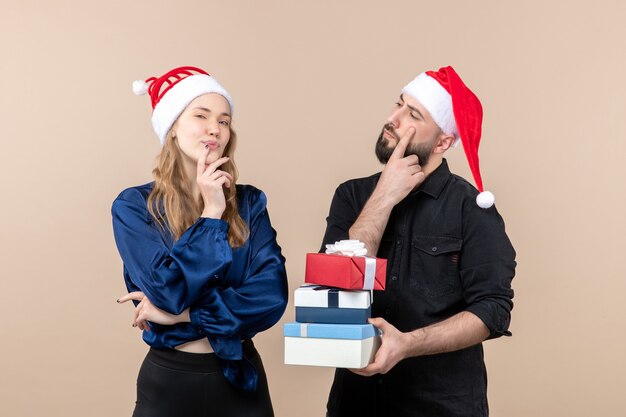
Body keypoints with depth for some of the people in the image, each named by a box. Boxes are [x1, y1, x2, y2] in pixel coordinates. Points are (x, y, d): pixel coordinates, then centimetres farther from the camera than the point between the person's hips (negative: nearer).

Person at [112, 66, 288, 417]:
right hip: (169, 379, -2)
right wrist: (211, 214, -17)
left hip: (242, 378, 2)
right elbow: (168, 293, -20)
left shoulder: (250, 202, -2)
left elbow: (271, 296, -13)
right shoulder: (133, 206, -8)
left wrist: (181, 314, -17)